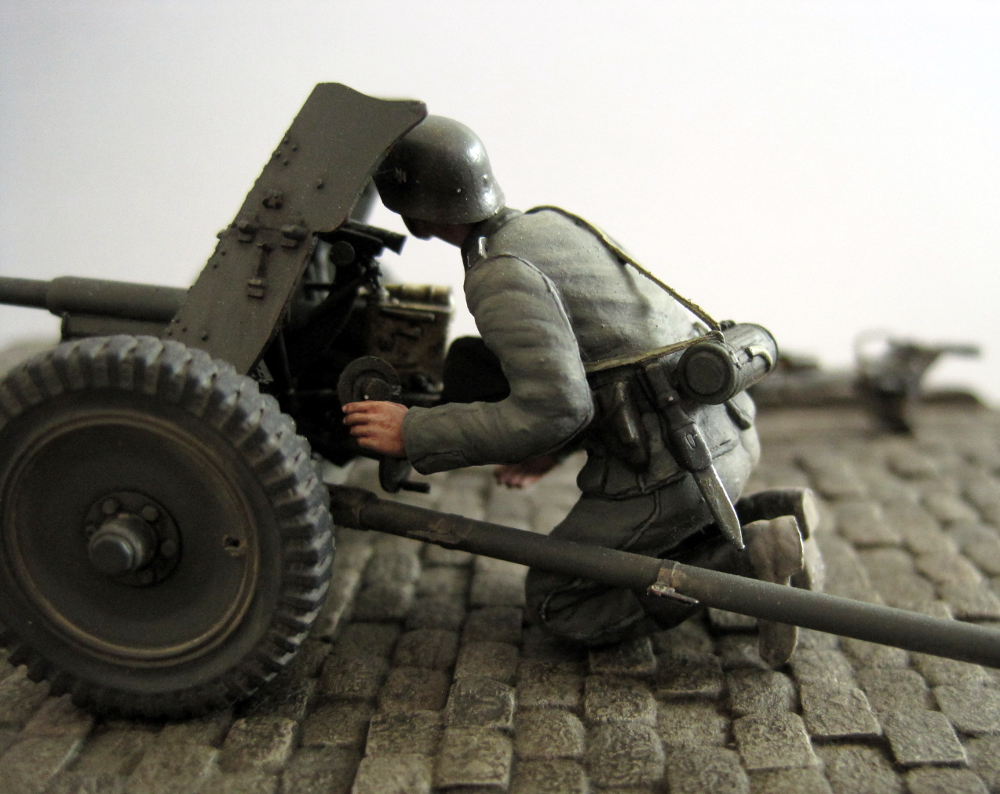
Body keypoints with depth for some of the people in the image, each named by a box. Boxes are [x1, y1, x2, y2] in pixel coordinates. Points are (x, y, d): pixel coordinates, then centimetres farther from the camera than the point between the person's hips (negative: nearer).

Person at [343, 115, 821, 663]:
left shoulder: (501, 275, -15)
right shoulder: (549, 223, 14)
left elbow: (554, 409, -24)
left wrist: (416, 434, -18)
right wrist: (550, 448, 25)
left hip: (671, 463, -9)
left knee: (555, 602, 7)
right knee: (628, 551, 29)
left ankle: (751, 561, -6)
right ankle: (773, 516, 12)